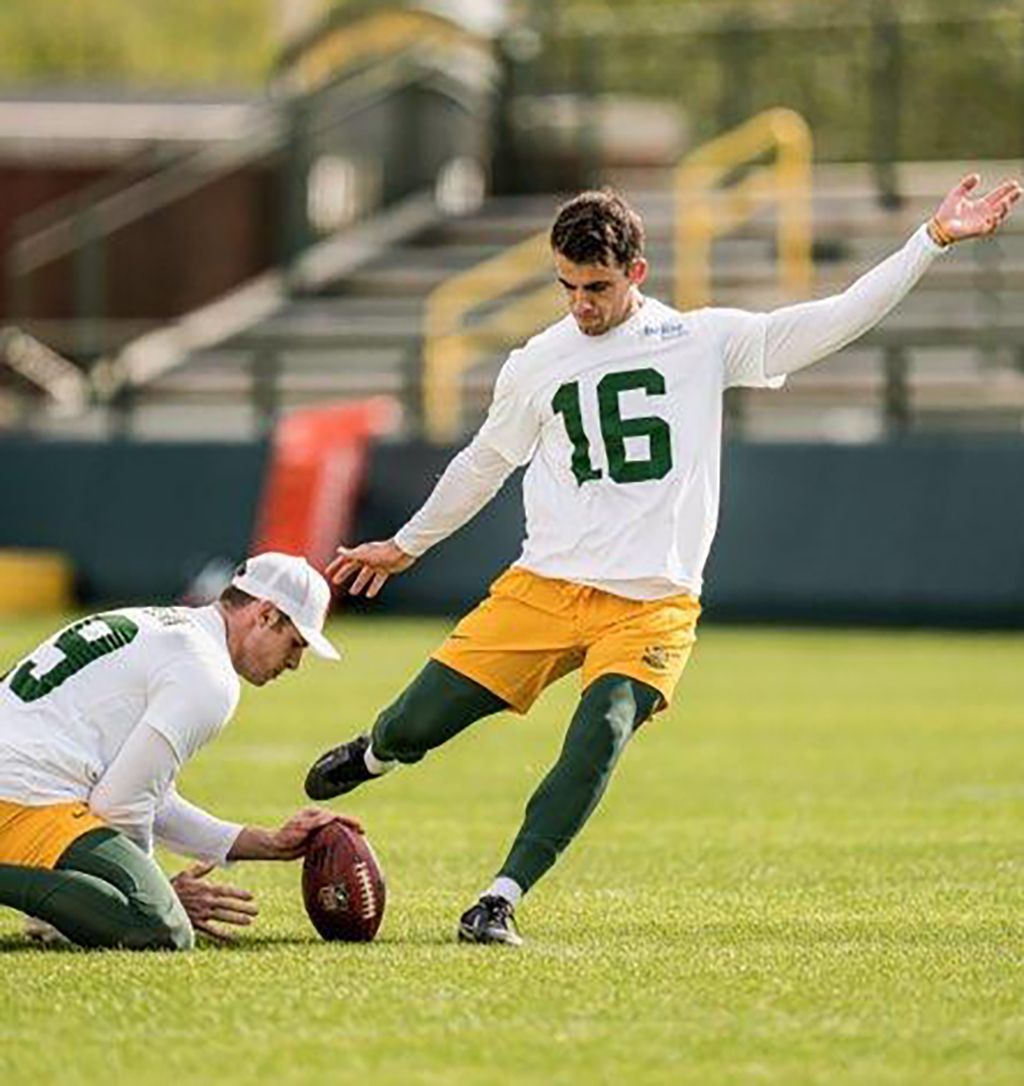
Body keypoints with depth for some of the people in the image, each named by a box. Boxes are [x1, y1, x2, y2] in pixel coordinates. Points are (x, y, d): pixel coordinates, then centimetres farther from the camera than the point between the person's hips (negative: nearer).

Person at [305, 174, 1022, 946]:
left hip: (654, 605, -2)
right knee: (418, 725, -1)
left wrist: (933, 241, -9)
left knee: (602, 734, -27)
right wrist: (405, 547, 33)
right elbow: (485, 463, 24)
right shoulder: (536, 364, 8)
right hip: (544, 587, 2)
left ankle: (500, 903, -21)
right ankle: (375, 755, 37)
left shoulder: (703, 340, 3)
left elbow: (835, 321, -1)